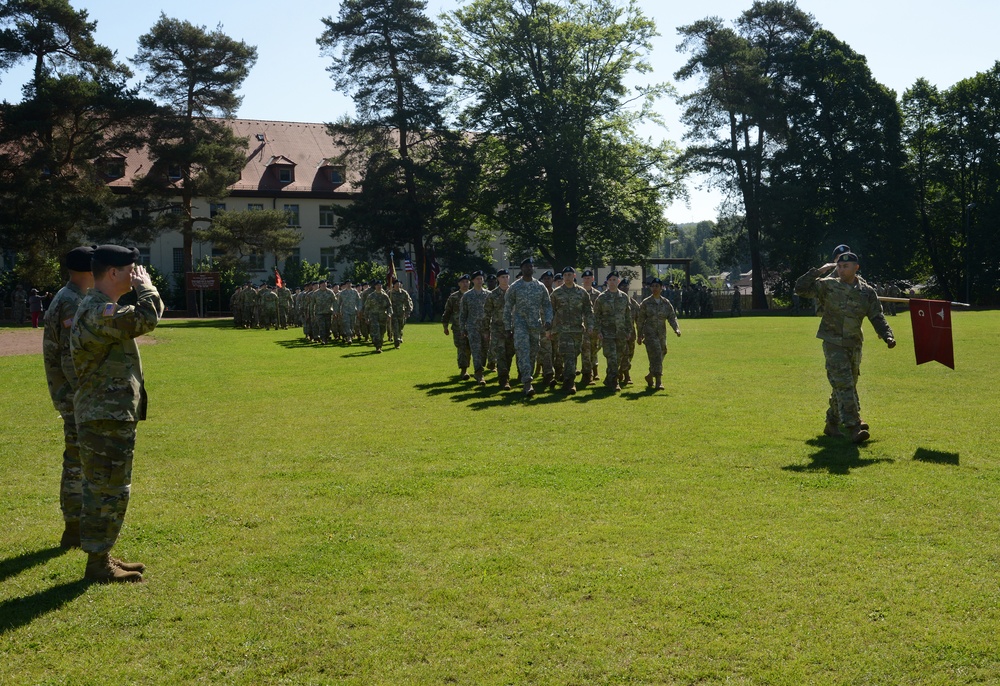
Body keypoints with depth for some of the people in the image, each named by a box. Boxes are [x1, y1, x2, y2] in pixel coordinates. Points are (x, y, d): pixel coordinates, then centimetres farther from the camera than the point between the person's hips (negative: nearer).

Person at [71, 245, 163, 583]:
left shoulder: (99, 308, 16)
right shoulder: (98, 311, -19)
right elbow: (147, 318, -27)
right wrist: (145, 286, -13)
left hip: (111, 416, 11)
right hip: (106, 419, -11)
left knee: (105, 488, 17)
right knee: (108, 490, -3)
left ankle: (102, 556, 27)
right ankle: (98, 564, 6)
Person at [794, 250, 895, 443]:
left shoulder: (867, 292, 3)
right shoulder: (827, 286, -4)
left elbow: (877, 318, 2)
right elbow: (800, 288, -7)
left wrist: (888, 336, -13)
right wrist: (819, 271, -12)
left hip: (854, 345, 5)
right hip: (833, 343, -5)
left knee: (848, 386, 14)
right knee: (843, 385, -13)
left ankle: (832, 424, 30)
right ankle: (854, 427, -16)